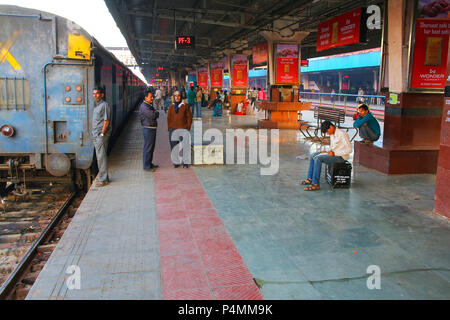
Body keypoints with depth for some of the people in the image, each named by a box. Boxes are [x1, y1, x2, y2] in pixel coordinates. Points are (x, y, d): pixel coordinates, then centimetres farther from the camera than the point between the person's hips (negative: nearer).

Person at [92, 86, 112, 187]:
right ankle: (103, 176, 23)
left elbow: (106, 121, -16)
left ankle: (103, 179, -2)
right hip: (96, 135, 9)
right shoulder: (96, 105, 17)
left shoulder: (104, 105, -11)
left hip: (101, 135, -9)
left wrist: (102, 134, -17)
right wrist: (95, 134, 15)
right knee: (99, 156, 14)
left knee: (101, 157, -6)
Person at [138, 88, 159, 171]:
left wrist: (155, 113, -4)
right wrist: (156, 112, -2)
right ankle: (146, 166, 2)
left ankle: (150, 163, 25)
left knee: (151, 147, 15)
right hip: (148, 129, -9)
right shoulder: (143, 106, -14)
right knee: (148, 148, -4)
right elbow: (152, 115, -20)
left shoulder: (150, 105, 17)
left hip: (153, 128, 9)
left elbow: (156, 115, 16)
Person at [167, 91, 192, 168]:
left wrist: (188, 128, -3)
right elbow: (169, 118, 16)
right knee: (174, 147, 4)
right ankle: (176, 163, 14)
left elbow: (189, 118, 4)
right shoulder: (171, 107, 13)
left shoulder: (185, 106, 5)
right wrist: (169, 128, 7)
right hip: (173, 130, 3)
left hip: (183, 129, -3)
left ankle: (185, 163, 3)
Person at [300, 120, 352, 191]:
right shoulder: (332, 134, 10)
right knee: (313, 156, 0)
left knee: (318, 159, -24)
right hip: (333, 153, 9)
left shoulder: (342, 134, -18)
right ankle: (310, 179, 3)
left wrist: (334, 153, -22)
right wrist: (328, 152, 2)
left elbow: (349, 150, -20)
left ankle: (316, 184, -24)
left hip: (341, 156, -9)